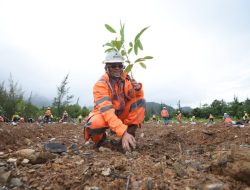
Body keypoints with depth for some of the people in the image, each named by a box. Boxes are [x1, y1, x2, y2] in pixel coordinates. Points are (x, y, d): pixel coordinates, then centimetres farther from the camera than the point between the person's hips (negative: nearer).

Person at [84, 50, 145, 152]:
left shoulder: (126, 78, -7)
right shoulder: (101, 84, -25)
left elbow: (138, 96, -2)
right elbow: (107, 111, -36)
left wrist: (138, 88, -27)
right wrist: (123, 132, -47)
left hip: (121, 114, 5)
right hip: (104, 116, -4)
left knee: (140, 101, -15)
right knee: (94, 124, -39)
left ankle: (130, 132, -11)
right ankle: (99, 138, -2)